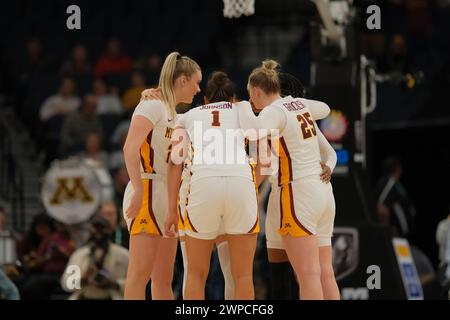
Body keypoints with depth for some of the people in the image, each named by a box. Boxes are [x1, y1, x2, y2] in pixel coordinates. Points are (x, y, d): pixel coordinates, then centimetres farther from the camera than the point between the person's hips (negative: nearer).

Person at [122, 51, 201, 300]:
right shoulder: (152, 105, -7)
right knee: (140, 274, -12)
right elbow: (130, 148, -19)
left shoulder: (172, 113, 20)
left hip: (167, 198, 9)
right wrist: (138, 190, -26)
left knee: (163, 279, 8)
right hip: (148, 193, -9)